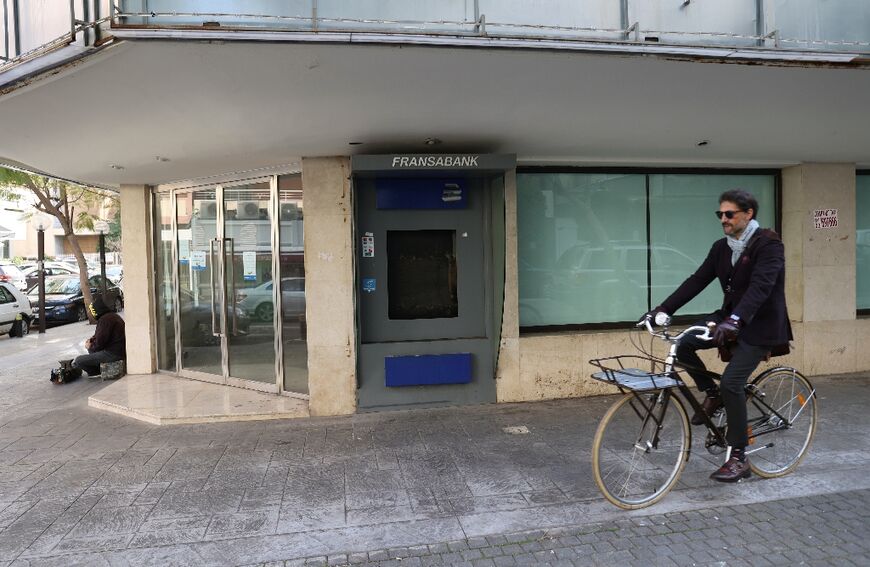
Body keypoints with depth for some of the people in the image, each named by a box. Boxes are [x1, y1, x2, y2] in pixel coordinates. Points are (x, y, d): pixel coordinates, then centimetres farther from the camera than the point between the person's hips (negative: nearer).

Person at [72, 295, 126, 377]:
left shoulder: (105, 319, -18)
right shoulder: (112, 315, 16)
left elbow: (99, 343, -20)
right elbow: (99, 335, 29)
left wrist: (90, 347, 1)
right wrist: (90, 340, 10)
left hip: (113, 354, -11)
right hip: (120, 351, 11)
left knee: (78, 361, -11)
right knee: (91, 349, 31)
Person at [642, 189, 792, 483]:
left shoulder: (768, 244, -16)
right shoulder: (721, 247, 4)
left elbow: (761, 286, -31)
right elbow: (697, 280, -1)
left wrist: (735, 320, -48)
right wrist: (663, 309, -12)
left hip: (760, 325, -6)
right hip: (731, 318, 7)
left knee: (732, 383, -18)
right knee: (683, 344, -15)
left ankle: (738, 459, -1)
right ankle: (712, 394, 10)